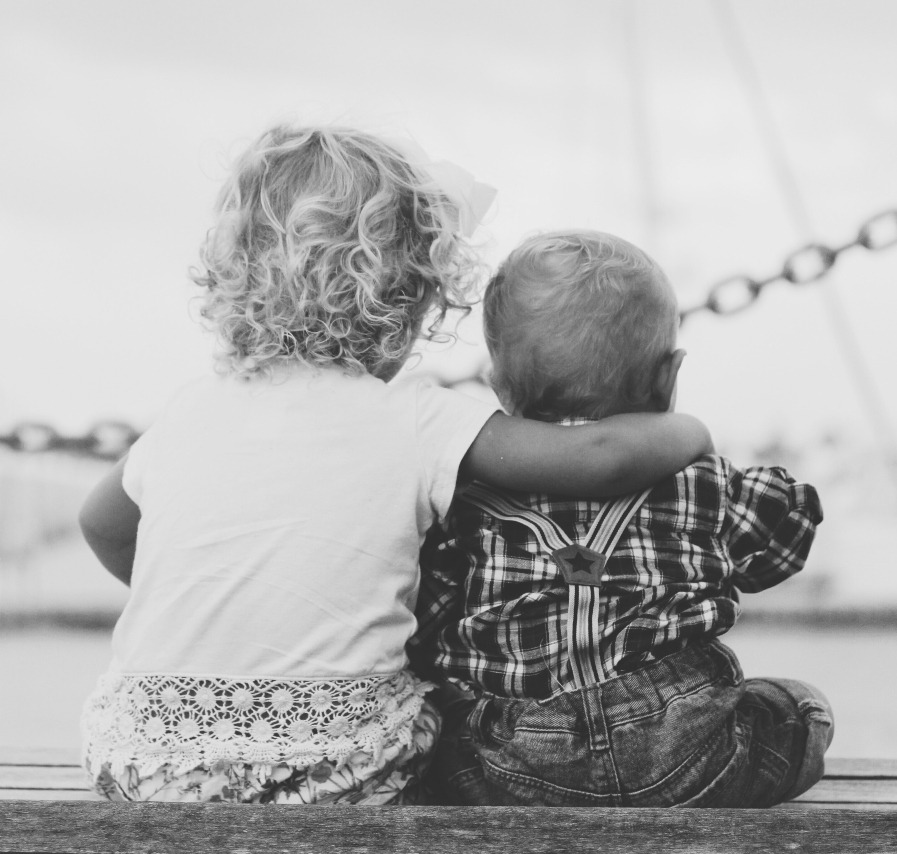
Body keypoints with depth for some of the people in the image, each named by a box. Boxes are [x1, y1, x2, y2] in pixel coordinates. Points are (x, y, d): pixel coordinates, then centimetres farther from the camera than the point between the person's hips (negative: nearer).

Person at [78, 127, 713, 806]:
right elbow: (602, 456, -18)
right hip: (341, 782, -4)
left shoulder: (189, 413, 4)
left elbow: (102, 525, 22)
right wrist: (685, 431, 3)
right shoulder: (416, 425, -11)